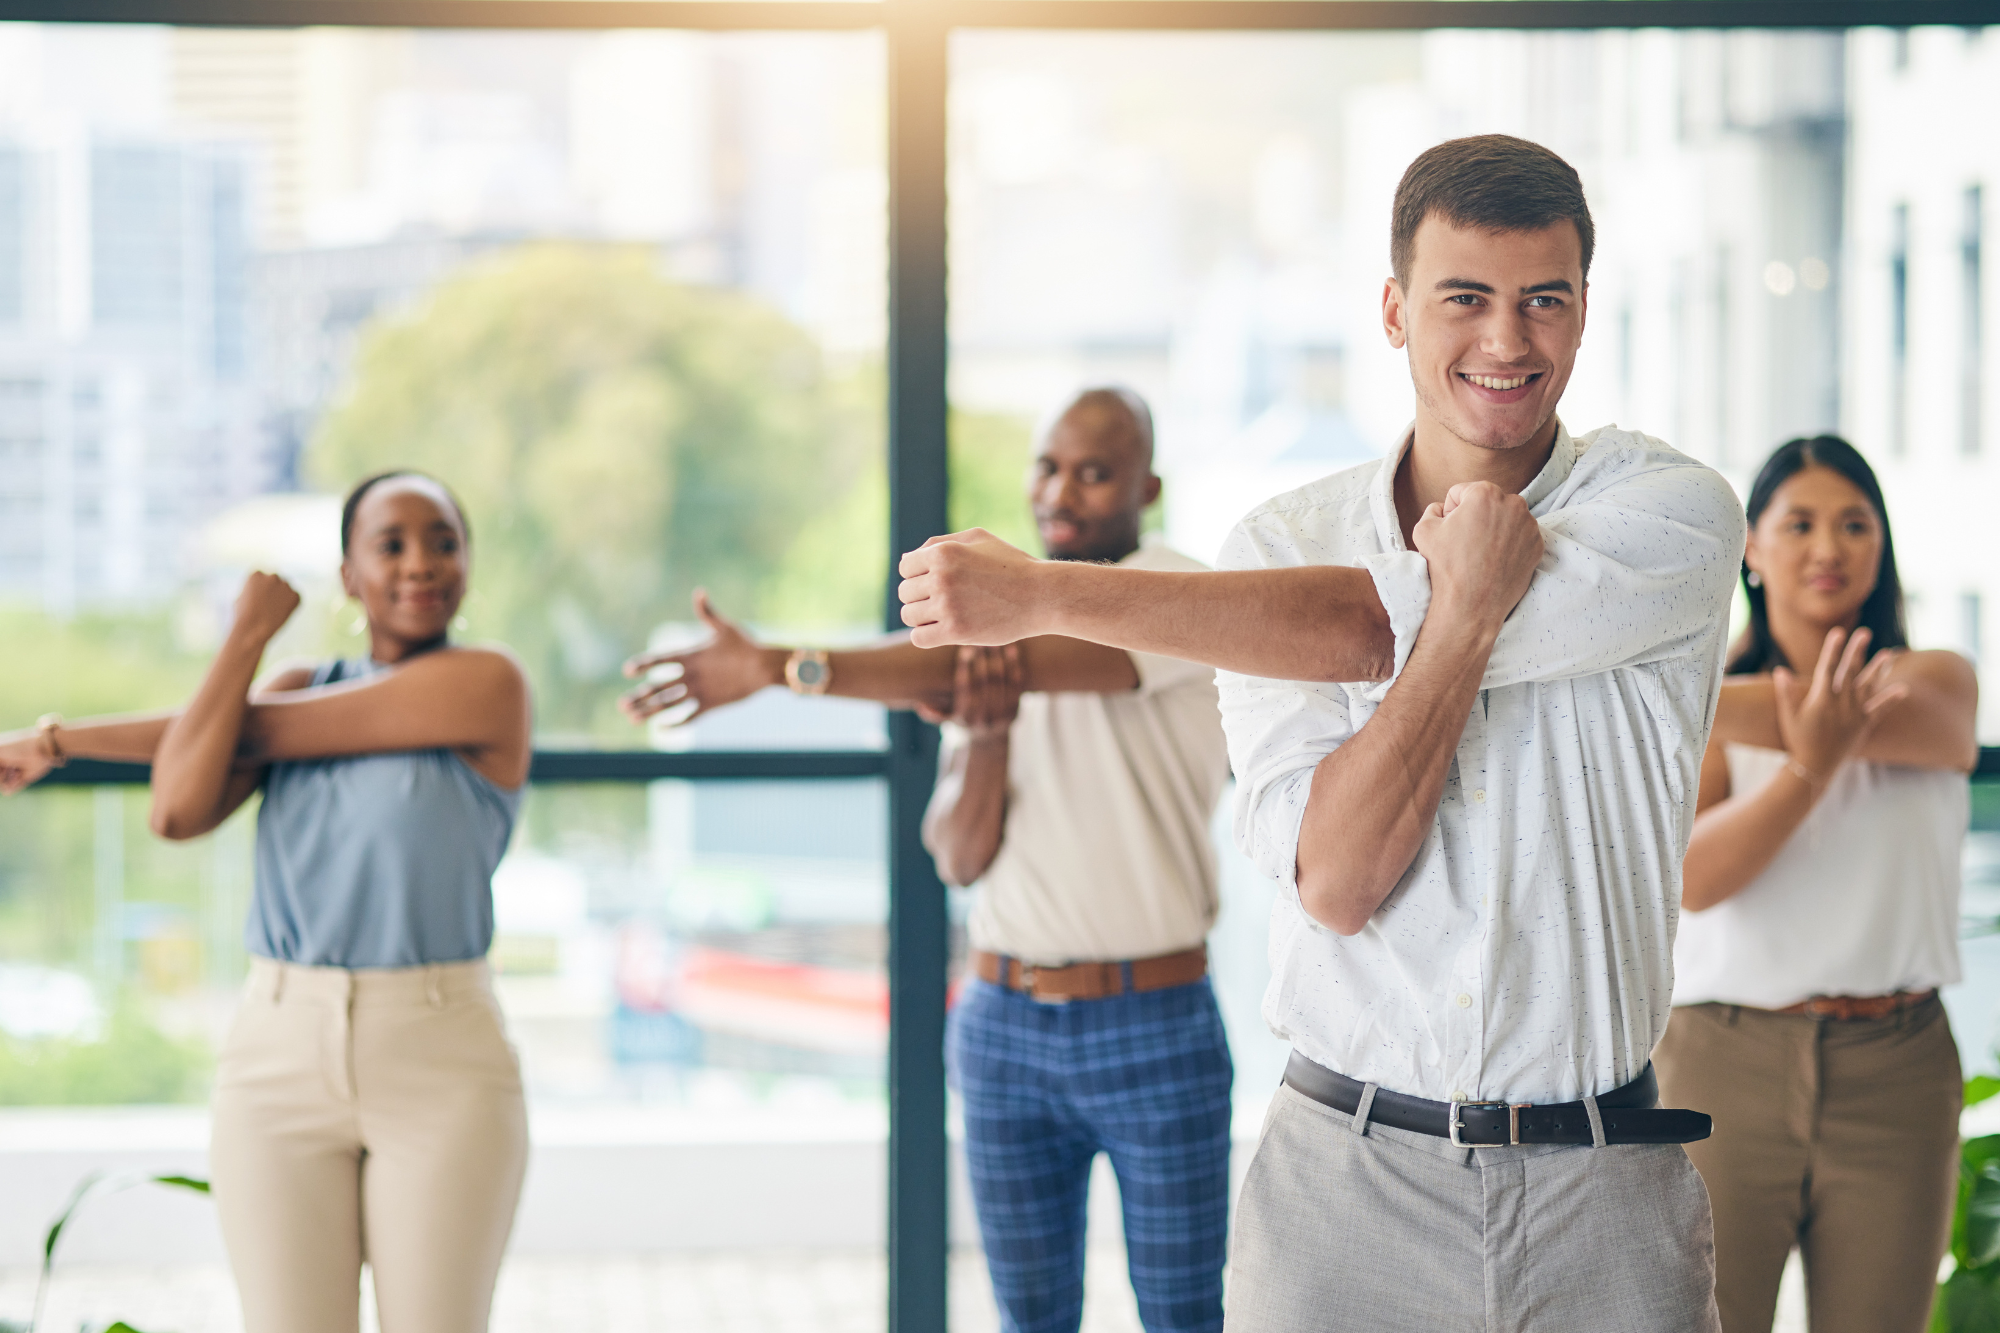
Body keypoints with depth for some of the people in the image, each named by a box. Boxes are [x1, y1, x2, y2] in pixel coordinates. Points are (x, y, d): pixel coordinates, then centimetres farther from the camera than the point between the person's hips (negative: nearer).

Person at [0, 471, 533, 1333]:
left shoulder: (487, 683, -8)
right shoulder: (299, 688, 10)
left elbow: (262, 730, -8)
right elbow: (178, 812, -8)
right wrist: (248, 636, -2)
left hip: (439, 1071, -4)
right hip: (279, 1060, 4)